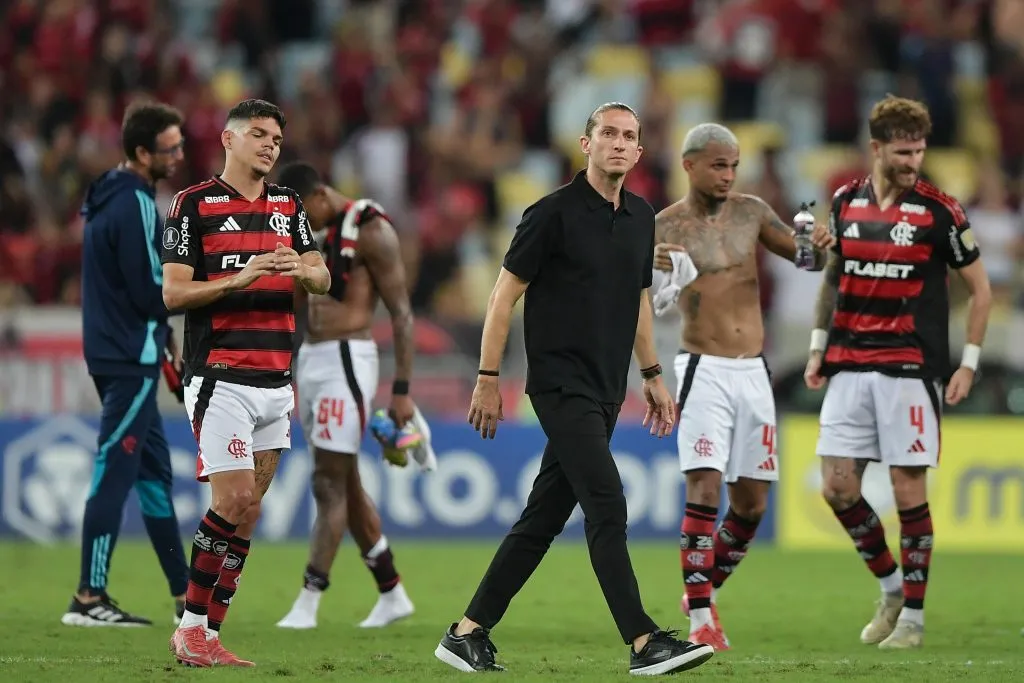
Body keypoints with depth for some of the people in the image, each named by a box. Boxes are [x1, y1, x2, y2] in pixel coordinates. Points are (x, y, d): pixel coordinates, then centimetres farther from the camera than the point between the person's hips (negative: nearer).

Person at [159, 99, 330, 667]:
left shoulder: (288, 205, 15)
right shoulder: (194, 204, -2)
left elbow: (323, 280, 13)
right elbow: (173, 292, -7)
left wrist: (301, 269, -10)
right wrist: (239, 279, -19)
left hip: (276, 380, 6)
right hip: (220, 379, -6)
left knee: (249, 509, 3)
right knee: (234, 501, -13)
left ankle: (208, 634, 6)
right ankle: (190, 627, -3)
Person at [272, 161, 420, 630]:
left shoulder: (371, 231, -10)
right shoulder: (311, 234, 14)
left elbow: (401, 313, -11)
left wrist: (401, 389, -14)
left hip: (347, 359, -9)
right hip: (310, 360, 9)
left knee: (330, 482, -9)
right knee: (345, 483, 12)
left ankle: (308, 603, -10)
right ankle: (392, 595, 22)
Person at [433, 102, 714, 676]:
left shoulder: (641, 217, 12)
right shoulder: (554, 213, -10)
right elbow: (505, 295, -7)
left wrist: (653, 376, 20)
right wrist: (488, 379, -8)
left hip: (606, 391, 8)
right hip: (562, 385, -8)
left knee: (545, 517, 8)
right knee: (607, 506, -14)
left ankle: (469, 633, 14)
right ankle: (644, 643, -15)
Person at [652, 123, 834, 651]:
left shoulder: (751, 212, 8)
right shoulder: (666, 226, -4)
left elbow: (806, 261, 15)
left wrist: (818, 248, -9)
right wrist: (649, 268, -35)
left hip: (754, 373, 5)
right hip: (704, 370, -5)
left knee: (751, 503, 7)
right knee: (705, 489, -16)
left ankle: (704, 590, 27)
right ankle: (700, 618, -15)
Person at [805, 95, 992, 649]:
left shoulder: (939, 210, -4)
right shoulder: (846, 202, 7)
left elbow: (980, 288, 2)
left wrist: (968, 363, -3)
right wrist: (817, 348, 15)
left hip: (910, 368, -4)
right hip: (849, 368, 4)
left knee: (909, 490, -4)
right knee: (837, 487, -1)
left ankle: (913, 615, 5)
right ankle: (891, 587, 19)